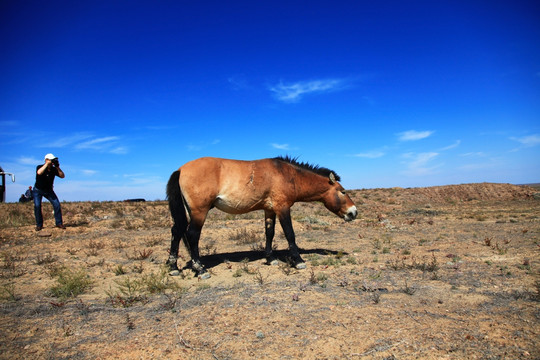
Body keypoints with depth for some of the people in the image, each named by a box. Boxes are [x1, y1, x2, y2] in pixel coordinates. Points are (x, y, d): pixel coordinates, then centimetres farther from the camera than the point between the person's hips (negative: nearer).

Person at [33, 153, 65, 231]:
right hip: (38, 190, -3)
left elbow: (62, 176, -15)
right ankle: (39, 225, -1)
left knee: (57, 204, -9)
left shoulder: (54, 169, -9)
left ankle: (59, 223, 0)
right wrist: (47, 164, -37)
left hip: (48, 190, 3)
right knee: (37, 206, -15)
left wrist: (58, 168, -26)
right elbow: (39, 172, -41)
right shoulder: (40, 167, -18)